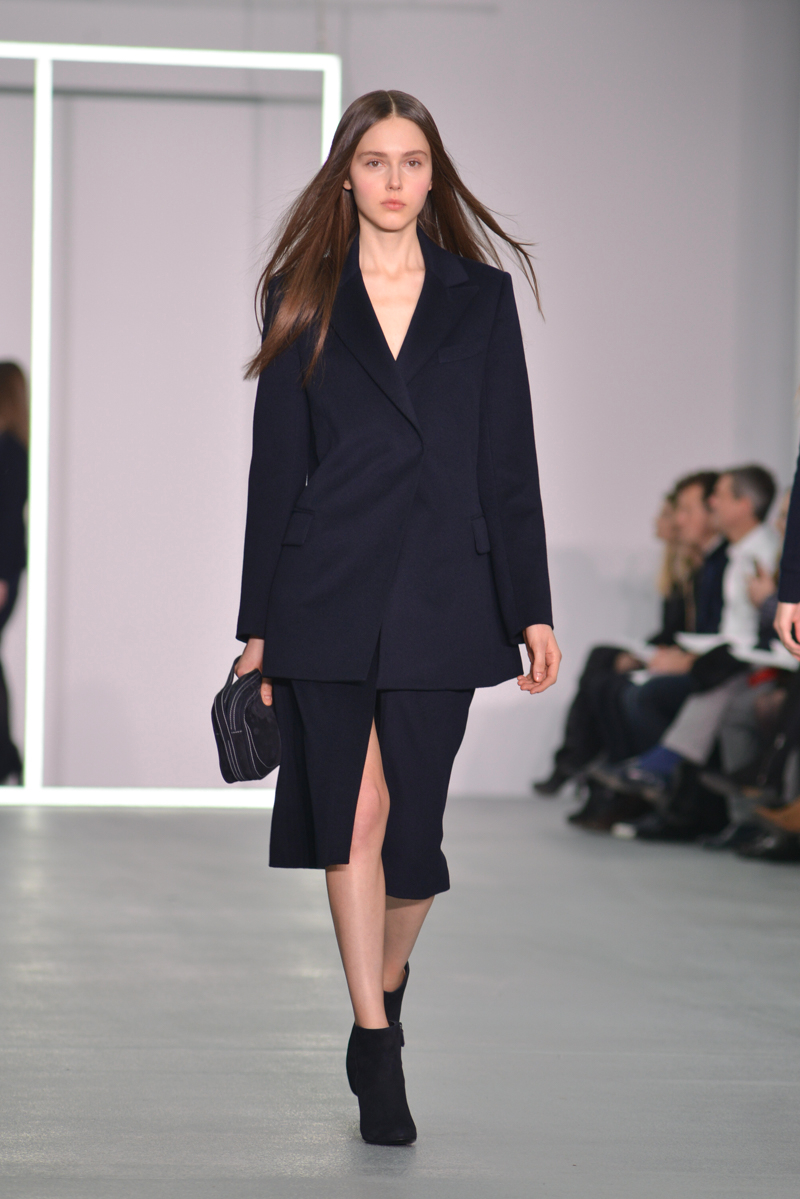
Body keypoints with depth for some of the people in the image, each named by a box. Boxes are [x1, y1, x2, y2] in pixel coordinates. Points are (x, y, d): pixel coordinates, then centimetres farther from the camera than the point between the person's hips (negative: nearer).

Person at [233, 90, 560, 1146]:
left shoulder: (481, 298, 9)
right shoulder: (302, 297, 8)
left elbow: (510, 461, 7)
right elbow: (274, 462, 7)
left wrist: (532, 610, 2)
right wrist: (258, 622, 5)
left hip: (440, 590, 0)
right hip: (326, 588, 0)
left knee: (412, 821, 0)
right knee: (354, 811, -6)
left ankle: (383, 980, 28)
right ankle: (378, 1049, 2)